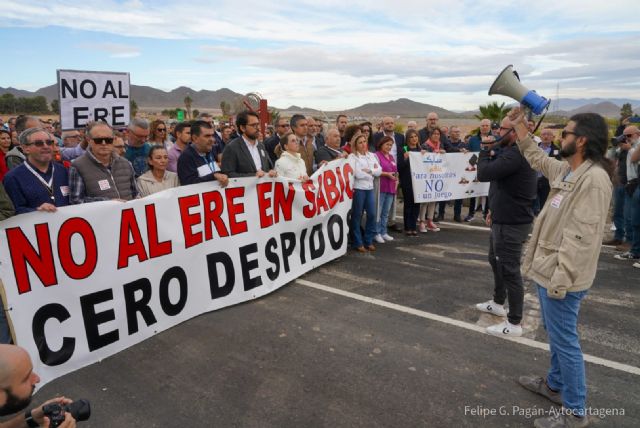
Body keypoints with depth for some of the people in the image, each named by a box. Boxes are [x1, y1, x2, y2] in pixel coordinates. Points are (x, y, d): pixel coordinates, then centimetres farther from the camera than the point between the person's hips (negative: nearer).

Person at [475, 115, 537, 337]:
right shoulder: (512, 152, 13)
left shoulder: (515, 155, -24)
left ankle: (514, 323, 8)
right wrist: (495, 209, 18)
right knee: (496, 260, 24)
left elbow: (484, 173, -27)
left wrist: (485, 151, -9)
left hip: (512, 222, -11)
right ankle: (498, 303, 42)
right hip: (504, 218, 11)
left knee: (509, 269, -3)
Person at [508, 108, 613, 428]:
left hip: (562, 276, -10)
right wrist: (520, 127, 22)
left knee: (564, 341, 2)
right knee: (556, 335, 23)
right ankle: (555, 384, 42)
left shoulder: (594, 179, -22)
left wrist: (560, 279, -25)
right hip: (549, 269, 10)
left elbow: (581, 237, -26)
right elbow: (537, 159, 28)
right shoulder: (568, 170, 8)